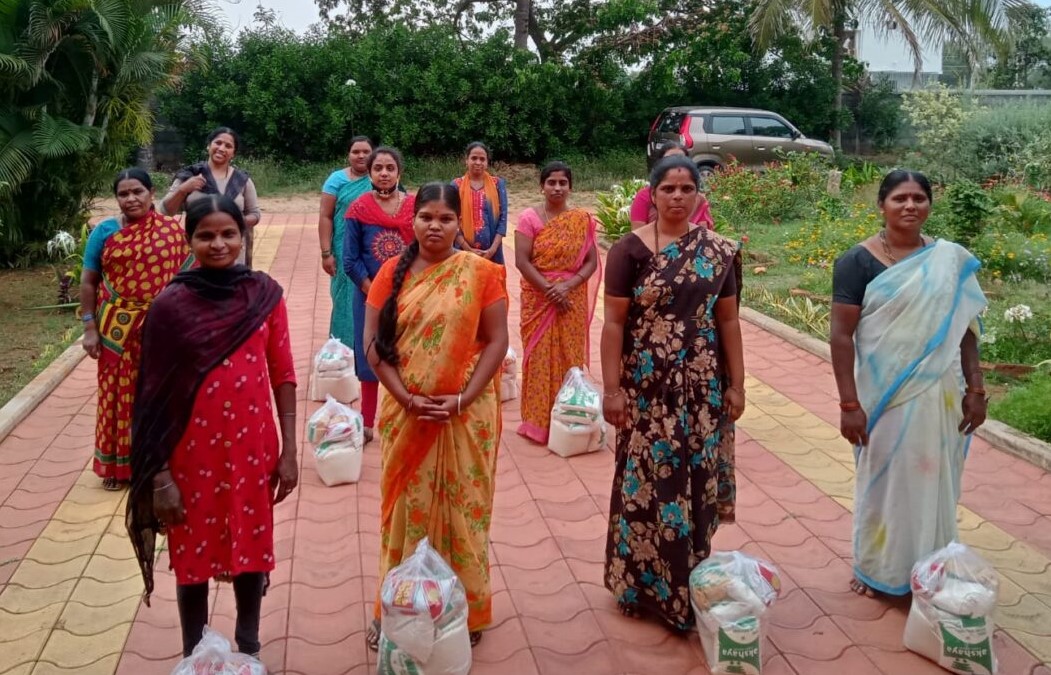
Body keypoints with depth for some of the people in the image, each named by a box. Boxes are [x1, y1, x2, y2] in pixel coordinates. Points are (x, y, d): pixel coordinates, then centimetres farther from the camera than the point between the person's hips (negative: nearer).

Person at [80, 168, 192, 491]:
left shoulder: (173, 231, -2)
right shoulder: (104, 232, 0)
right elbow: (88, 282, 3)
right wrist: (90, 328, -2)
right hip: (119, 328, 1)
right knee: (119, 392, 8)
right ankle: (117, 463, 21)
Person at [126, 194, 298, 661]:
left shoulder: (265, 294, -3)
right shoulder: (171, 304, -9)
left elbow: (282, 374, 2)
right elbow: (156, 394, -6)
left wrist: (289, 450, 0)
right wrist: (160, 476, -8)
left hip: (253, 448, 2)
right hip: (193, 454, -2)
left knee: (253, 549, 16)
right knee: (193, 556, 13)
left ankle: (249, 649, 38)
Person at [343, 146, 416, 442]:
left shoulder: (414, 206, 0)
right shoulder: (359, 209, -2)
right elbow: (351, 260, -3)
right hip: (370, 295, 0)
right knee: (370, 358, 8)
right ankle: (367, 424, 21)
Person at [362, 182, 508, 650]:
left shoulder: (480, 272, -4)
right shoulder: (392, 272, 2)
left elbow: (496, 341, -6)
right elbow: (373, 342, -1)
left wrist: (463, 399, -15)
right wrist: (406, 398, -13)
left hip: (467, 413, -1)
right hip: (406, 412, 2)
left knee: (462, 508, 9)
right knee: (407, 507, 11)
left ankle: (466, 611, 25)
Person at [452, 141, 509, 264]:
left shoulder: (498, 184, 4)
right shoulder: (456, 185, 1)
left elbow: (503, 217, 0)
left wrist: (492, 249, -10)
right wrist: (469, 250, -12)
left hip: (491, 252, 1)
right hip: (464, 251, -1)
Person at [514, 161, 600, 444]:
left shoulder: (582, 219, 3)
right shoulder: (529, 217, -3)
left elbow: (592, 261, 0)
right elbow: (521, 260, -10)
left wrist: (568, 285, -15)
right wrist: (549, 289, -16)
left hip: (572, 300, 2)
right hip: (538, 300, -2)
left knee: (569, 356, 7)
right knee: (540, 357, 1)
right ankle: (538, 420, 11)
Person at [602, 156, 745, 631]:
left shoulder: (717, 251, 3)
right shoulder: (630, 249, -5)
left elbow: (728, 321, 7)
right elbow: (613, 322, -7)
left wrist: (736, 384, 4)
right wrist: (611, 388, -11)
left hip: (702, 388, 3)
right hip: (648, 387, -3)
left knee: (696, 481, 10)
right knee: (648, 482, 4)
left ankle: (690, 582, 29)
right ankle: (645, 584, 22)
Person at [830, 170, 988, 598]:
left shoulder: (951, 259, 2)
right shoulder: (858, 261, -10)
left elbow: (965, 329, 7)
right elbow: (841, 334, -13)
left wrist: (975, 389, 2)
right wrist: (849, 403, -17)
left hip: (939, 394, 3)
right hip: (885, 395, -3)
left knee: (934, 479, 14)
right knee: (883, 479, 11)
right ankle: (876, 568, 30)